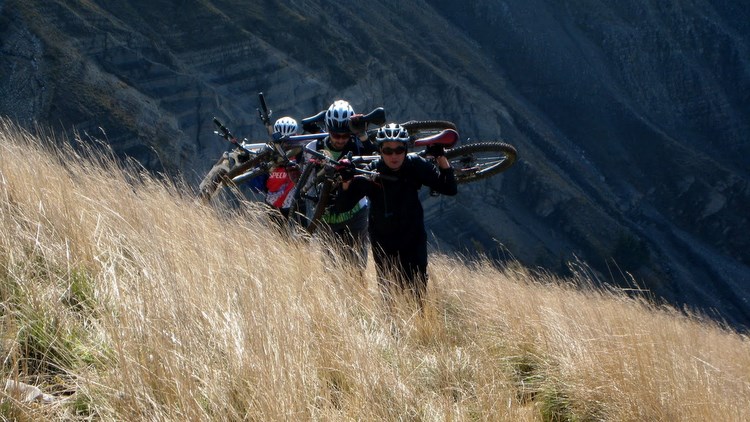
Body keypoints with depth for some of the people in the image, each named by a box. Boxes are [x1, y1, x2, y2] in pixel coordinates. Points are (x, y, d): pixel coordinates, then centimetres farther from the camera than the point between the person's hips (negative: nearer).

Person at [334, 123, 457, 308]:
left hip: (413, 239, 0)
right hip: (383, 241, 0)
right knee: (387, 293, 1)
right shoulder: (371, 172, -15)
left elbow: (450, 189, -13)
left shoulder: (415, 165, -13)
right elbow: (342, 206, -15)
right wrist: (347, 182, -34)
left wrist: (441, 157, -24)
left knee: (417, 292, -6)